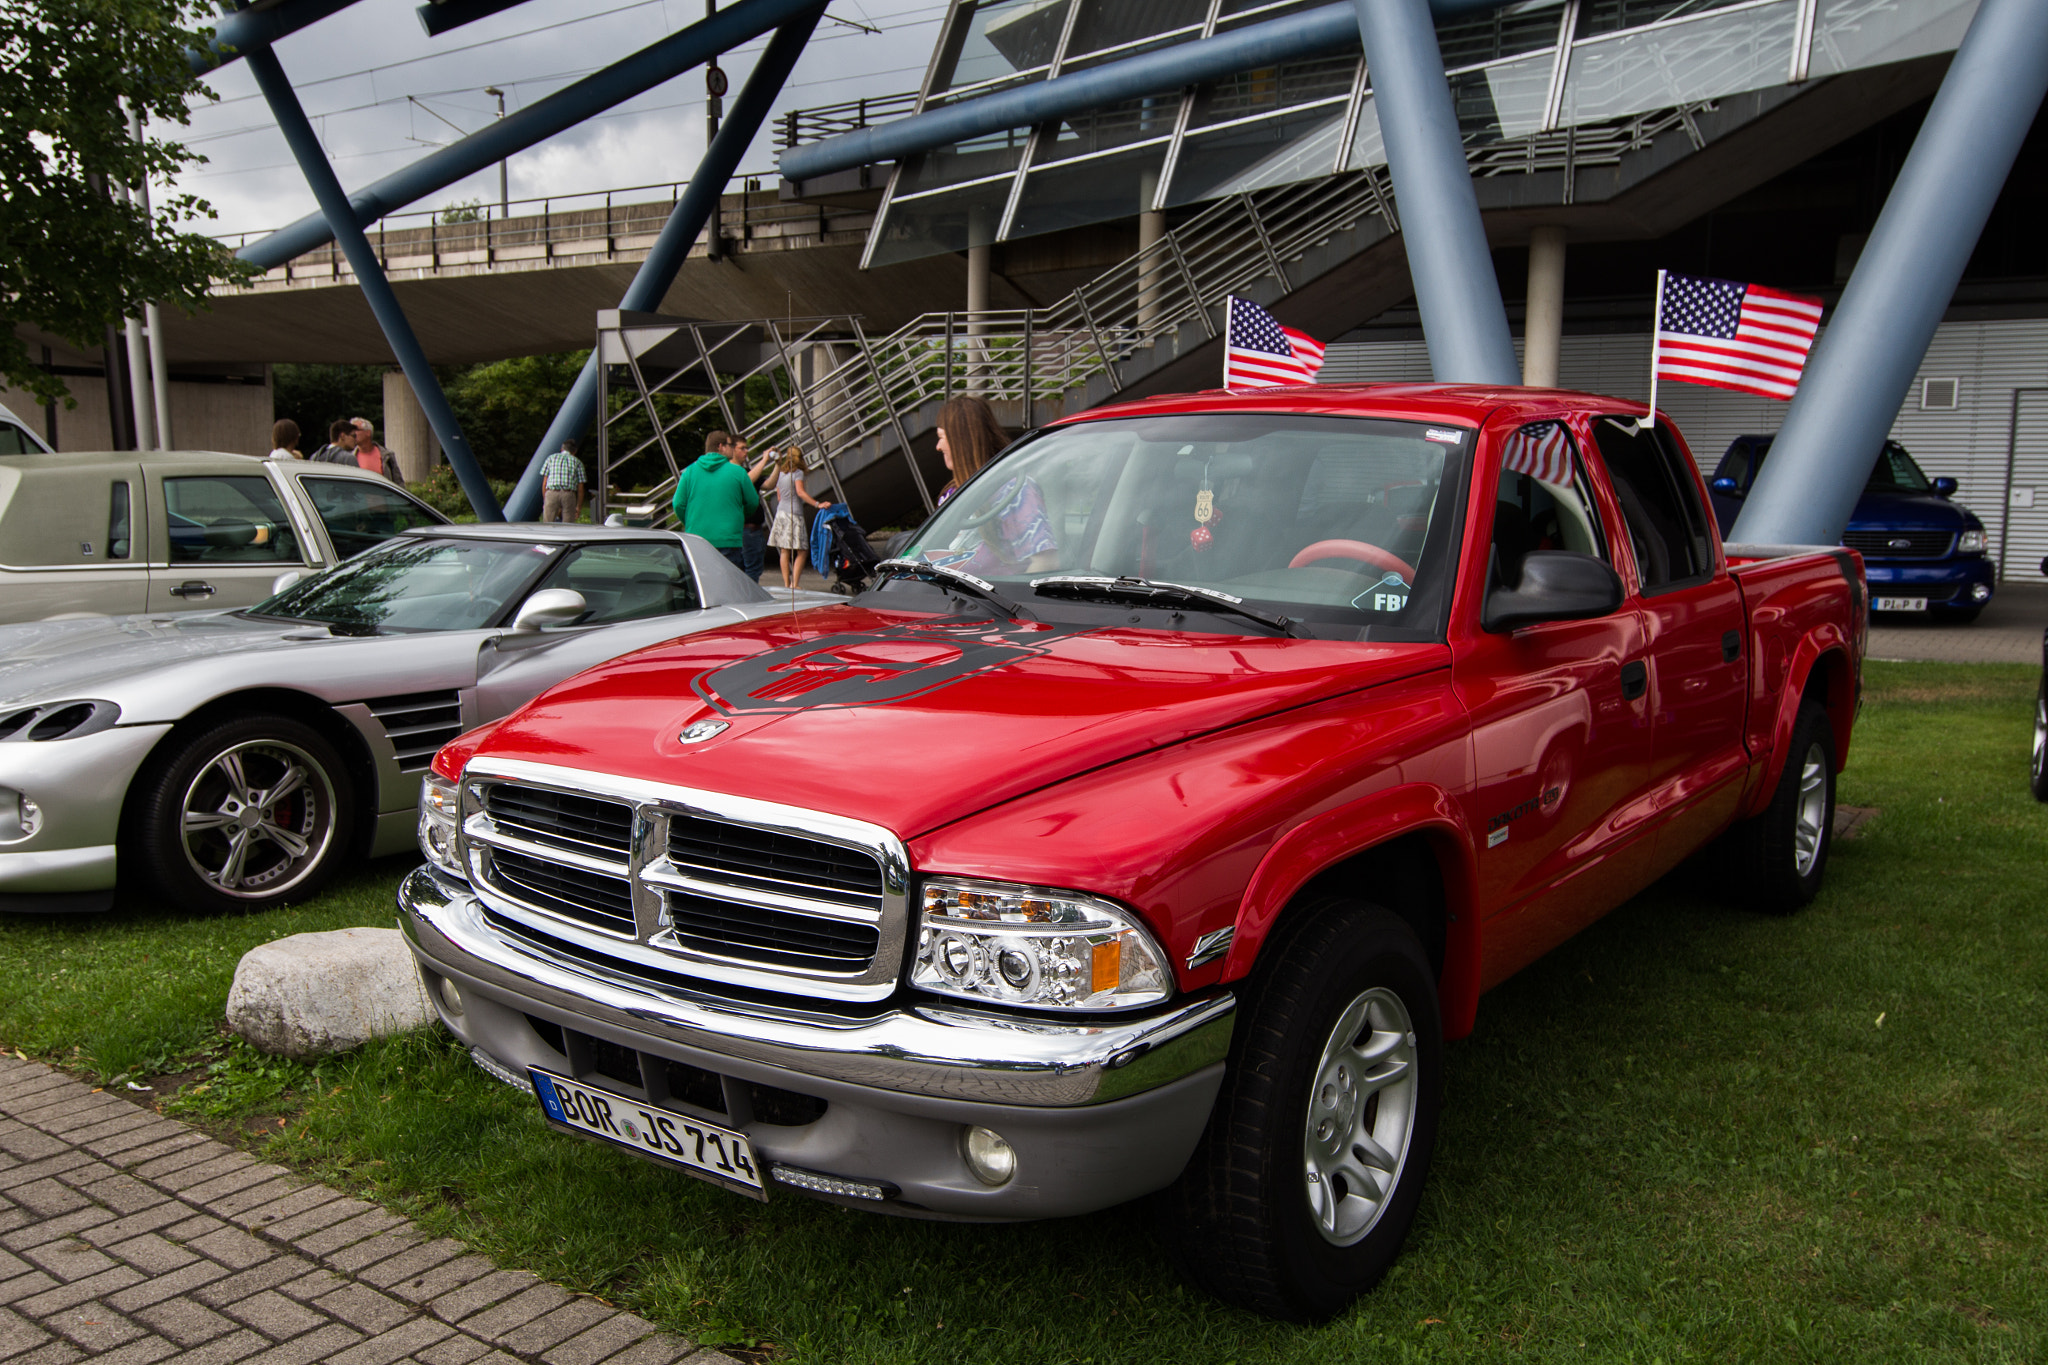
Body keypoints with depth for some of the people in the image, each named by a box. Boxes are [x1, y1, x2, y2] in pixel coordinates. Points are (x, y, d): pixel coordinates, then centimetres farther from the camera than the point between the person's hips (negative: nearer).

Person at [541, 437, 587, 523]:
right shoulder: (577, 462, 17)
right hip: (569, 495, 0)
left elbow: (544, 483, 13)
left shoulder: (551, 458, 19)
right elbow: (580, 488, 11)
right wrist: (578, 506, 16)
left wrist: (544, 501, 19)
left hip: (551, 493, 0)